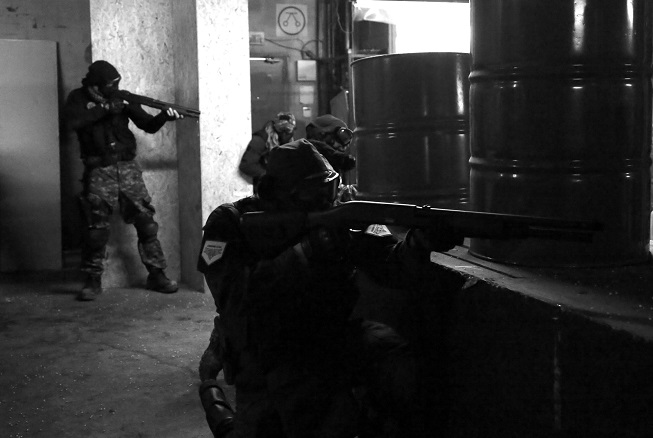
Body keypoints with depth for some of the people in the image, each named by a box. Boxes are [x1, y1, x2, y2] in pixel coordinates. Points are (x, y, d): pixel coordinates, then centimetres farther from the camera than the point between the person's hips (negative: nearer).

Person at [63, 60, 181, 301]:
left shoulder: (121, 98, 5)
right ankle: (93, 281, 11)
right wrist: (105, 109, -22)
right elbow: (74, 121, -21)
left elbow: (148, 125, 4)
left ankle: (157, 274, 10)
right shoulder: (78, 98, -1)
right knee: (96, 229, -2)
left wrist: (164, 116, -16)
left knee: (146, 223, 0)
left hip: (128, 168, 3)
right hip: (99, 172, -2)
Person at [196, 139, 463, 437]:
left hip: (327, 336, 3)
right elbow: (237, 296, -26)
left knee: (390, 351, -23)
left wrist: (422, 241, -32)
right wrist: (310, 251, -32)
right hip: (265, 354, -3)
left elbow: (390, 264, -9)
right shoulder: (230, 224, -10)